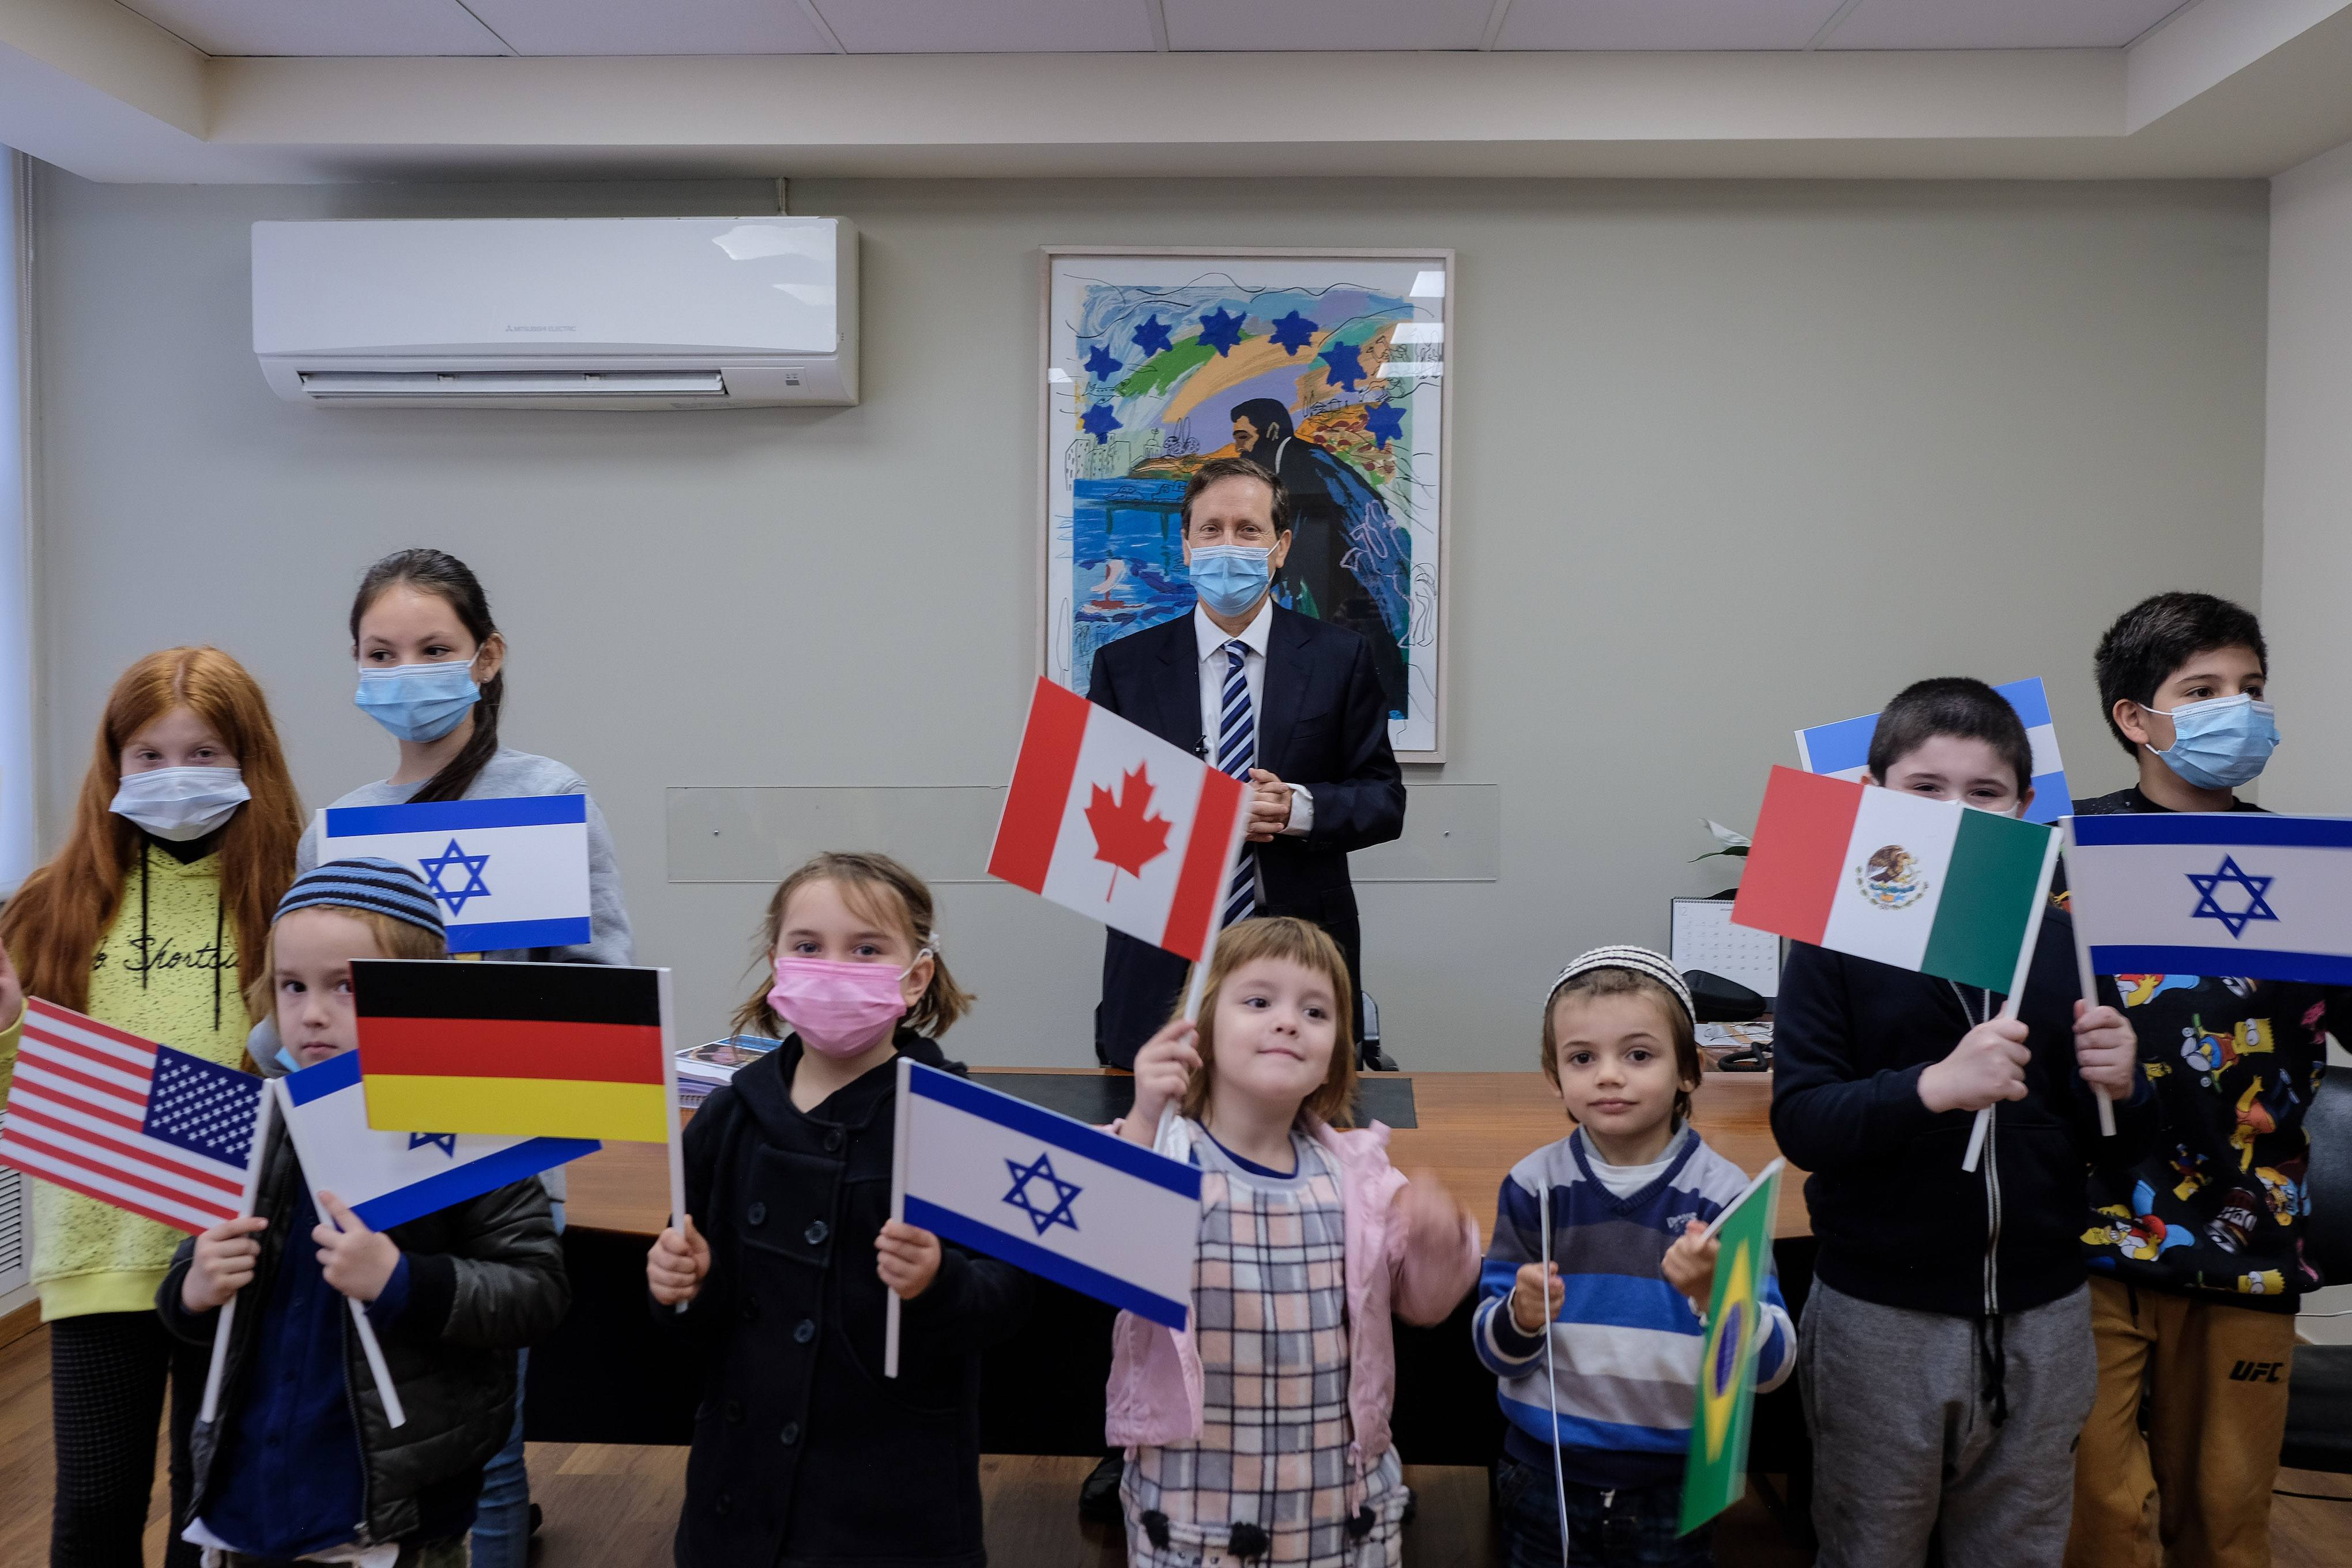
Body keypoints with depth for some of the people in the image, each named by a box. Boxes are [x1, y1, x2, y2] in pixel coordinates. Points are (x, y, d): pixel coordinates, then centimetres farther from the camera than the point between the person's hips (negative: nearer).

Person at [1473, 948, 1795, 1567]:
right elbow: (1493, 1350, -4)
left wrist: (1714, 1293, -31)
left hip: (1673, 1483, -1)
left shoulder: (1721, 1191, -11)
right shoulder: (1534, 1185, -7)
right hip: (1548, 1473, 1)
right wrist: (1521, 1318, -25)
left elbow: (1771, 1366, -13)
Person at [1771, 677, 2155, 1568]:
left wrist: (2116, 1088, -16)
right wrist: (1934, 1086, -32)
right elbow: (1799, 1124, -18)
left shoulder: (2060, 940, 0)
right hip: (1882, 1318, -3)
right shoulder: (1839, 941, -9)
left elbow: (2114, 1151, 6)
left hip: (2041, 1316, 3)